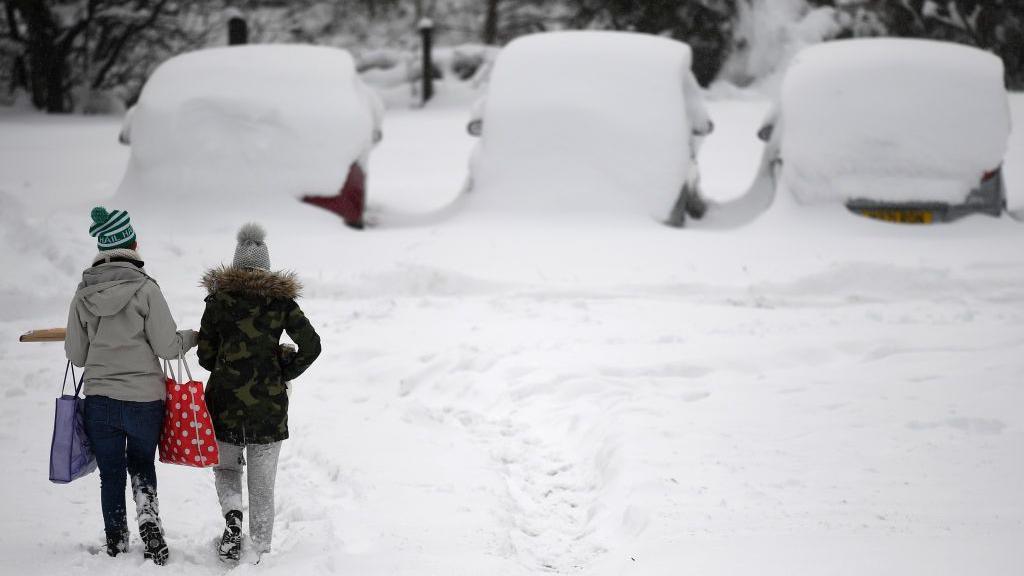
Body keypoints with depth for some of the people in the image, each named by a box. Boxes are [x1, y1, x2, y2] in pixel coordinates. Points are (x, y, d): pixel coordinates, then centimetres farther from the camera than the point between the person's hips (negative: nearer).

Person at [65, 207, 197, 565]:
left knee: (110, 475, 14)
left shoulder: (83, 294, 0)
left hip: (99, 399, 2)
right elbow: (167, 347, -10)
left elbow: (76, 355, 5)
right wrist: (192, 337, 9)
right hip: (145, 398, -2)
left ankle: (116, 546, 17)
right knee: (141, 465, 18)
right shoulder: (145, 288, -11)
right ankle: (148, 514, -7)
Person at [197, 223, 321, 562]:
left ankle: (232, 512, -9)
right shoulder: (280, 299, -1)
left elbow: (205, 356, 2)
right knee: (262, 484, 10)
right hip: (270, 405, 0)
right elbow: (311, 345, -8)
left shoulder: (219, 298, -1)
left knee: (226, 467, 20)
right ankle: (260, 554, 11)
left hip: (225, 403, 0)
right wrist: (286, 373, 7)